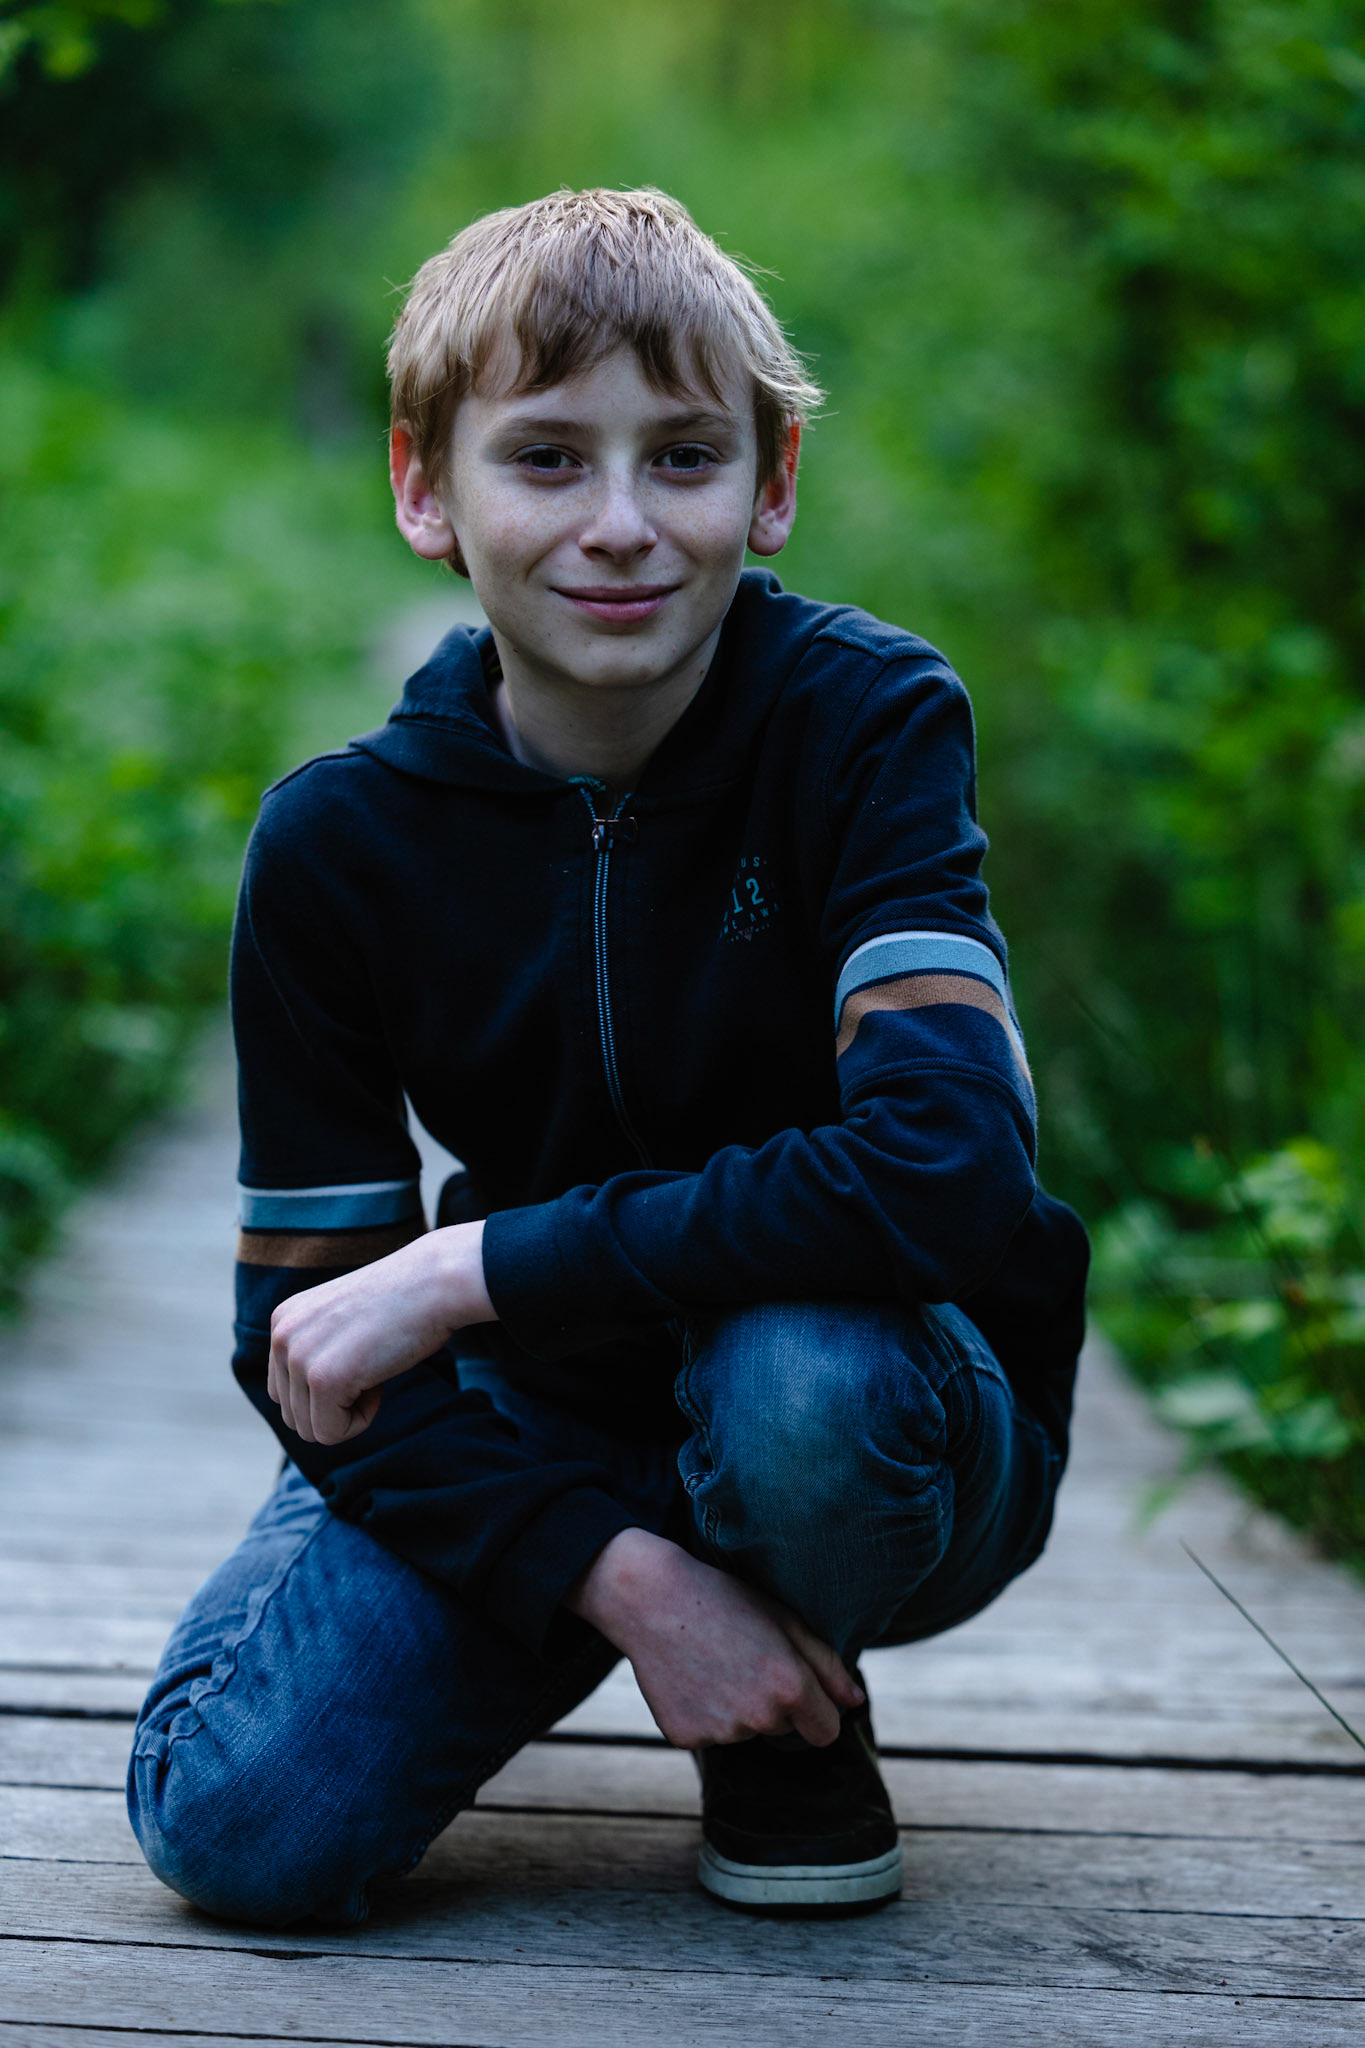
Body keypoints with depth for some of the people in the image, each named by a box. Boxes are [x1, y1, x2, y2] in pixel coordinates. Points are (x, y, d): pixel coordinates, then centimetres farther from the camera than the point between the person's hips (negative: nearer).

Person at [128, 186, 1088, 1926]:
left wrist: (470, 1271, -29)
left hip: (896, 1411, -2)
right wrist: (618, 1573, -24)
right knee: (243, 1819, -20)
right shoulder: (338, 842, -9)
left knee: (797, 1373, -38)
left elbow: (944, 1168, -31)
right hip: (540, 1444, 3)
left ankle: (800, 1747, -1)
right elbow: (306, 1318, -8)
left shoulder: (870, 722, -16)